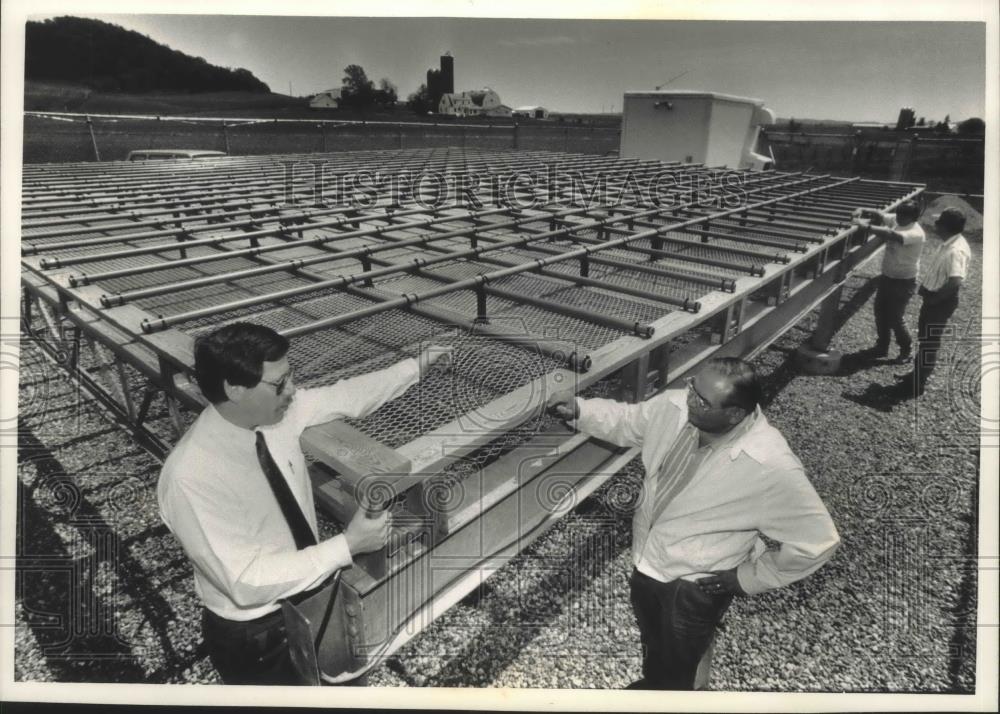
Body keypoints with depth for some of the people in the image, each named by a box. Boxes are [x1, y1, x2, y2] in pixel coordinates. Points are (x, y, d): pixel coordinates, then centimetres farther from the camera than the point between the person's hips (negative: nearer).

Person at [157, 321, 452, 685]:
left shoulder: (278, 412, -15)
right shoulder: (191, 476, -33)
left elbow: (345, 397, 3)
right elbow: (246, 581, -33)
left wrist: (414, 368, 5)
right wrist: (348, 545, -33)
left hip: (307, 597, 6)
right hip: (254, 637, -6)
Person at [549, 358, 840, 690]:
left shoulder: (771, 467, -35)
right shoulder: (674, 406, -20)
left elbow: (818, 540, -22)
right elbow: (626, 421, 2)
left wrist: (748, 578, -14)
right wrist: (579, 409, -15)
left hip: (696, 586, -6)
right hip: (645, 560, 6)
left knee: (675, 671, 21)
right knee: (652, 642, 34)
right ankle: (651, 685, 65)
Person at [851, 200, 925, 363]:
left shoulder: (916, 234, -26)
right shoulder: (895, 220, -3)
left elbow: (891, 235, -40)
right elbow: (879, 215, -5)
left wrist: (867, 226, -42)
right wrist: (862, 211, -25)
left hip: (903, 282, -8)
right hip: (887, 276, 8)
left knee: (894, 319, 0)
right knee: (880, 313, 14)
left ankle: (906, 349, 22)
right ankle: (881, 347, 30)